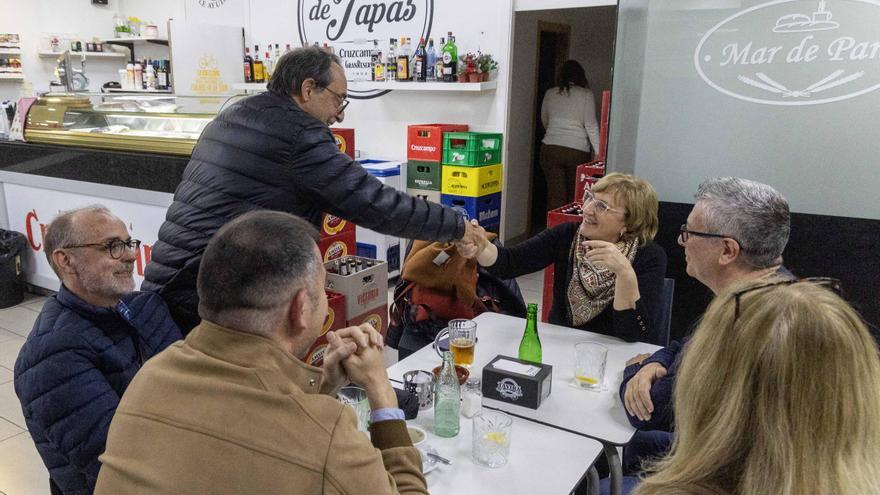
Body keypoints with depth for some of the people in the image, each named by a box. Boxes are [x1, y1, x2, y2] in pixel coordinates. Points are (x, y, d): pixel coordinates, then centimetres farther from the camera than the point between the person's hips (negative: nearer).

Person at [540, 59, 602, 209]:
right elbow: (591, 125, -6)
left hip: (550, 149, 2)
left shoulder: (550, 94, 7)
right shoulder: (586, 95, -1)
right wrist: (599, 152, -3)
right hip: (578, 151, -2)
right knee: (575, 196, 11)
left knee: (555, 196, 2)